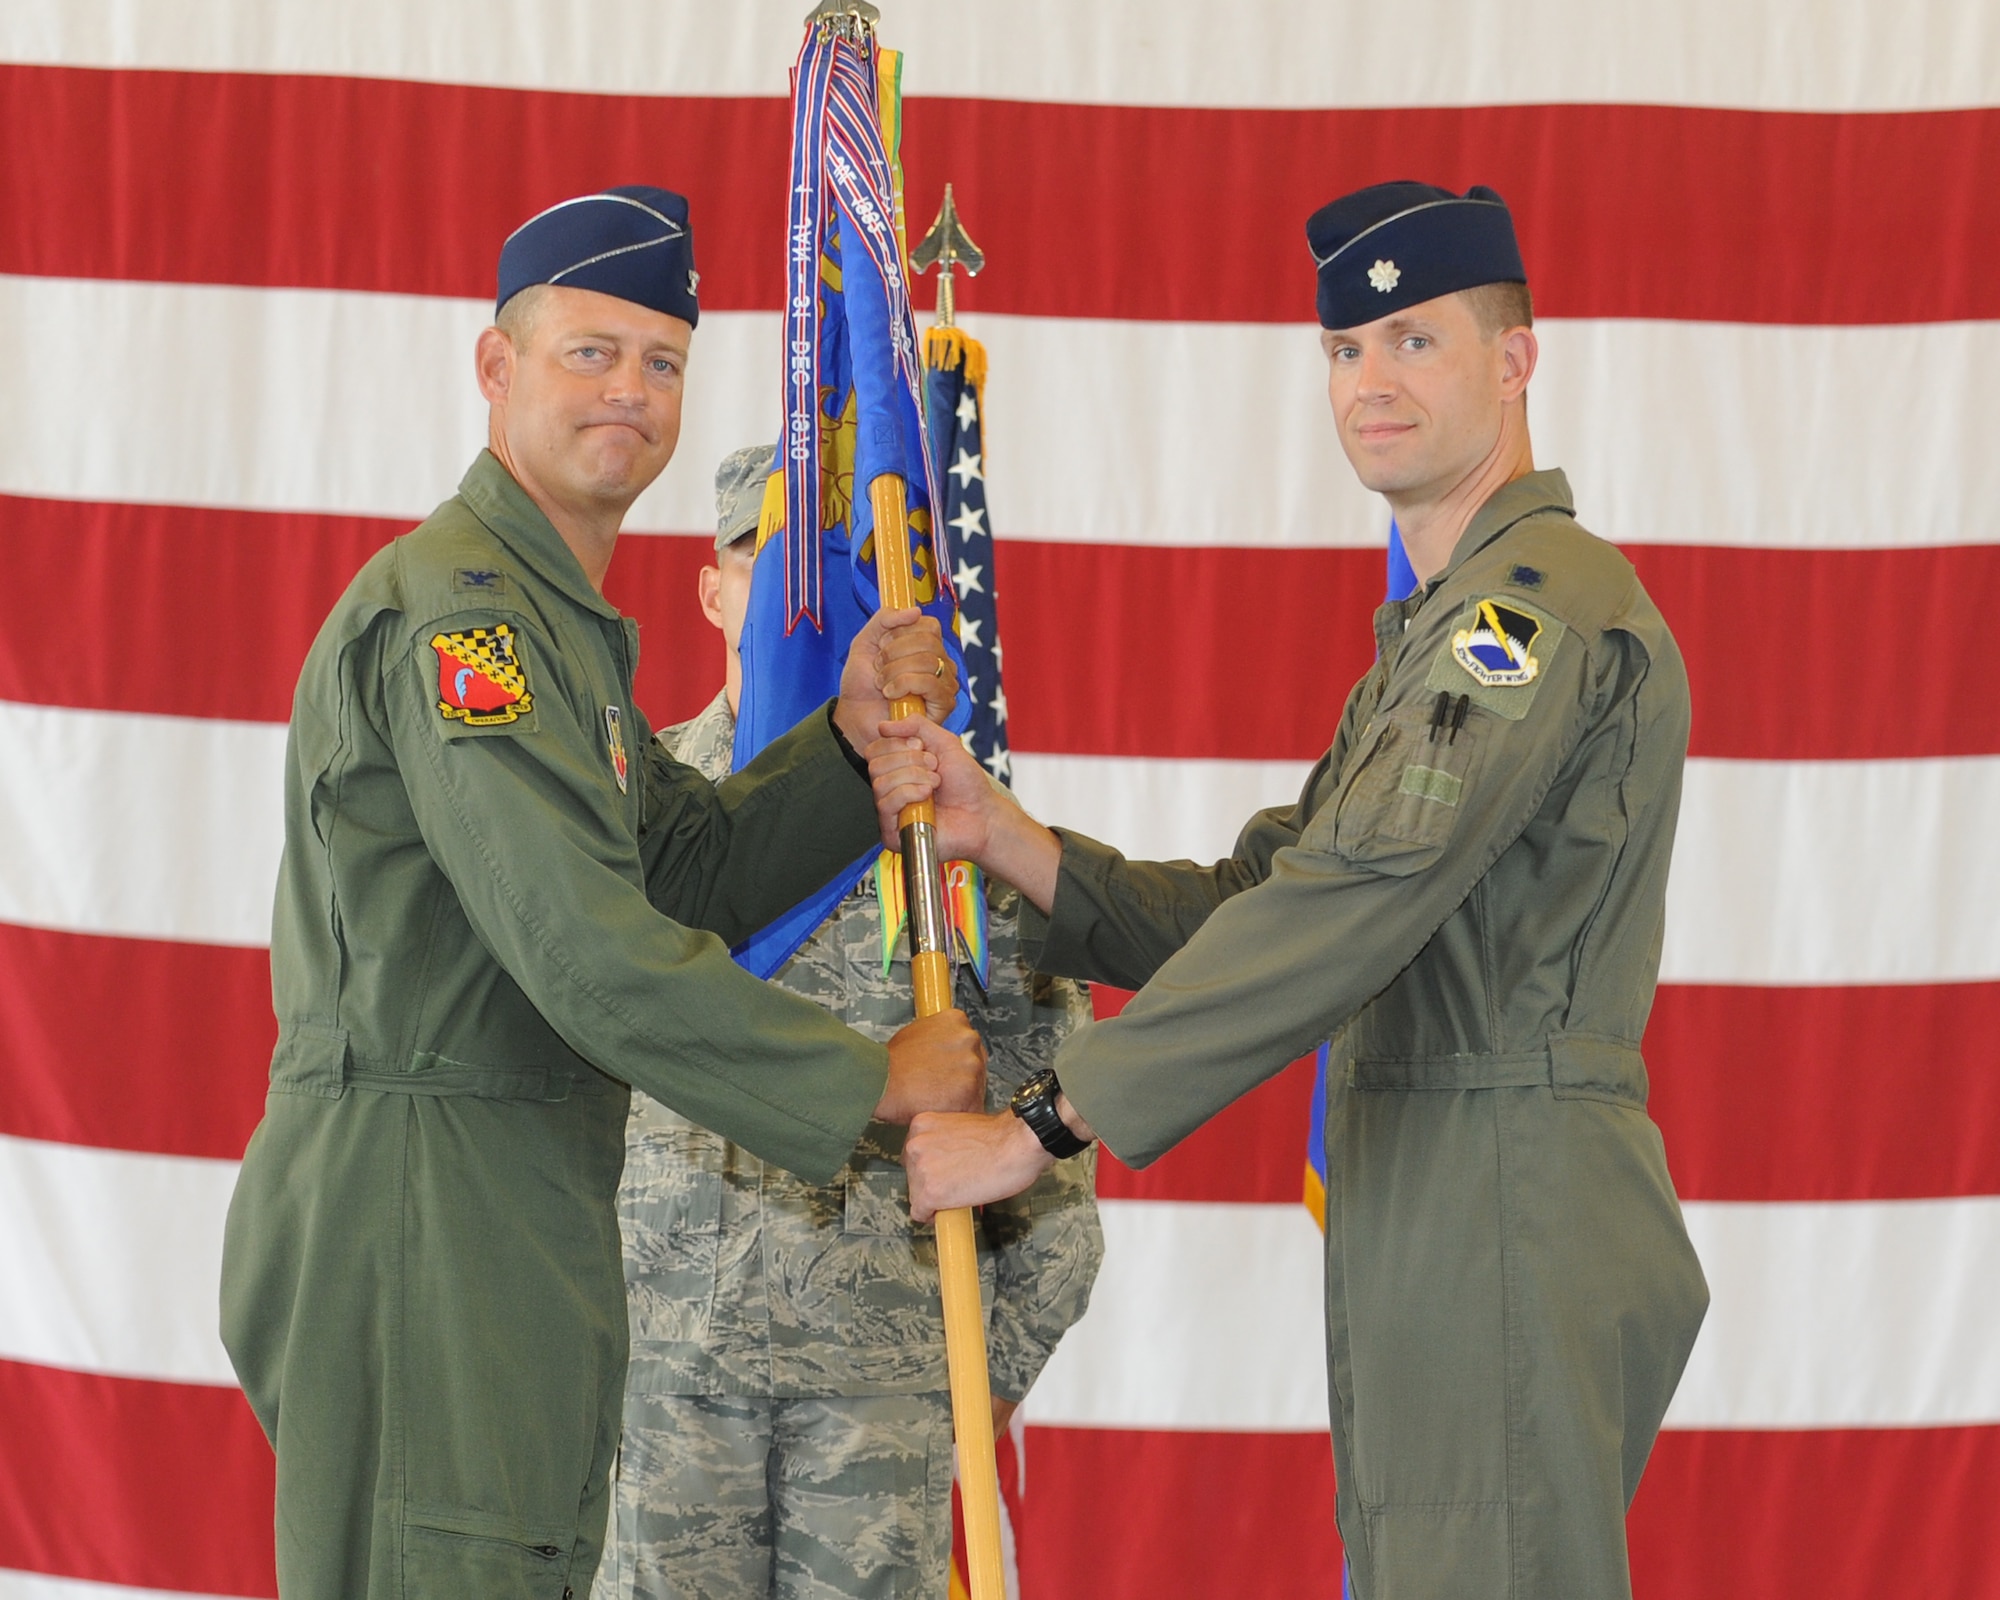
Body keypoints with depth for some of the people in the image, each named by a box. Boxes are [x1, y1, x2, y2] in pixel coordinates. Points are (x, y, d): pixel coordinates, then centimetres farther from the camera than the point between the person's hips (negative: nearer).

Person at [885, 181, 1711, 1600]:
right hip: (1425, 1223, 10)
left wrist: (1042, 1126, -23)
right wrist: (998, 836, 0)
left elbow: (1350, 903, -23)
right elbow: (1241, 906, 15)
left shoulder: (1546, 601, -13)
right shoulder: (1439, 630, 22)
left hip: (1514, 1222, -10)